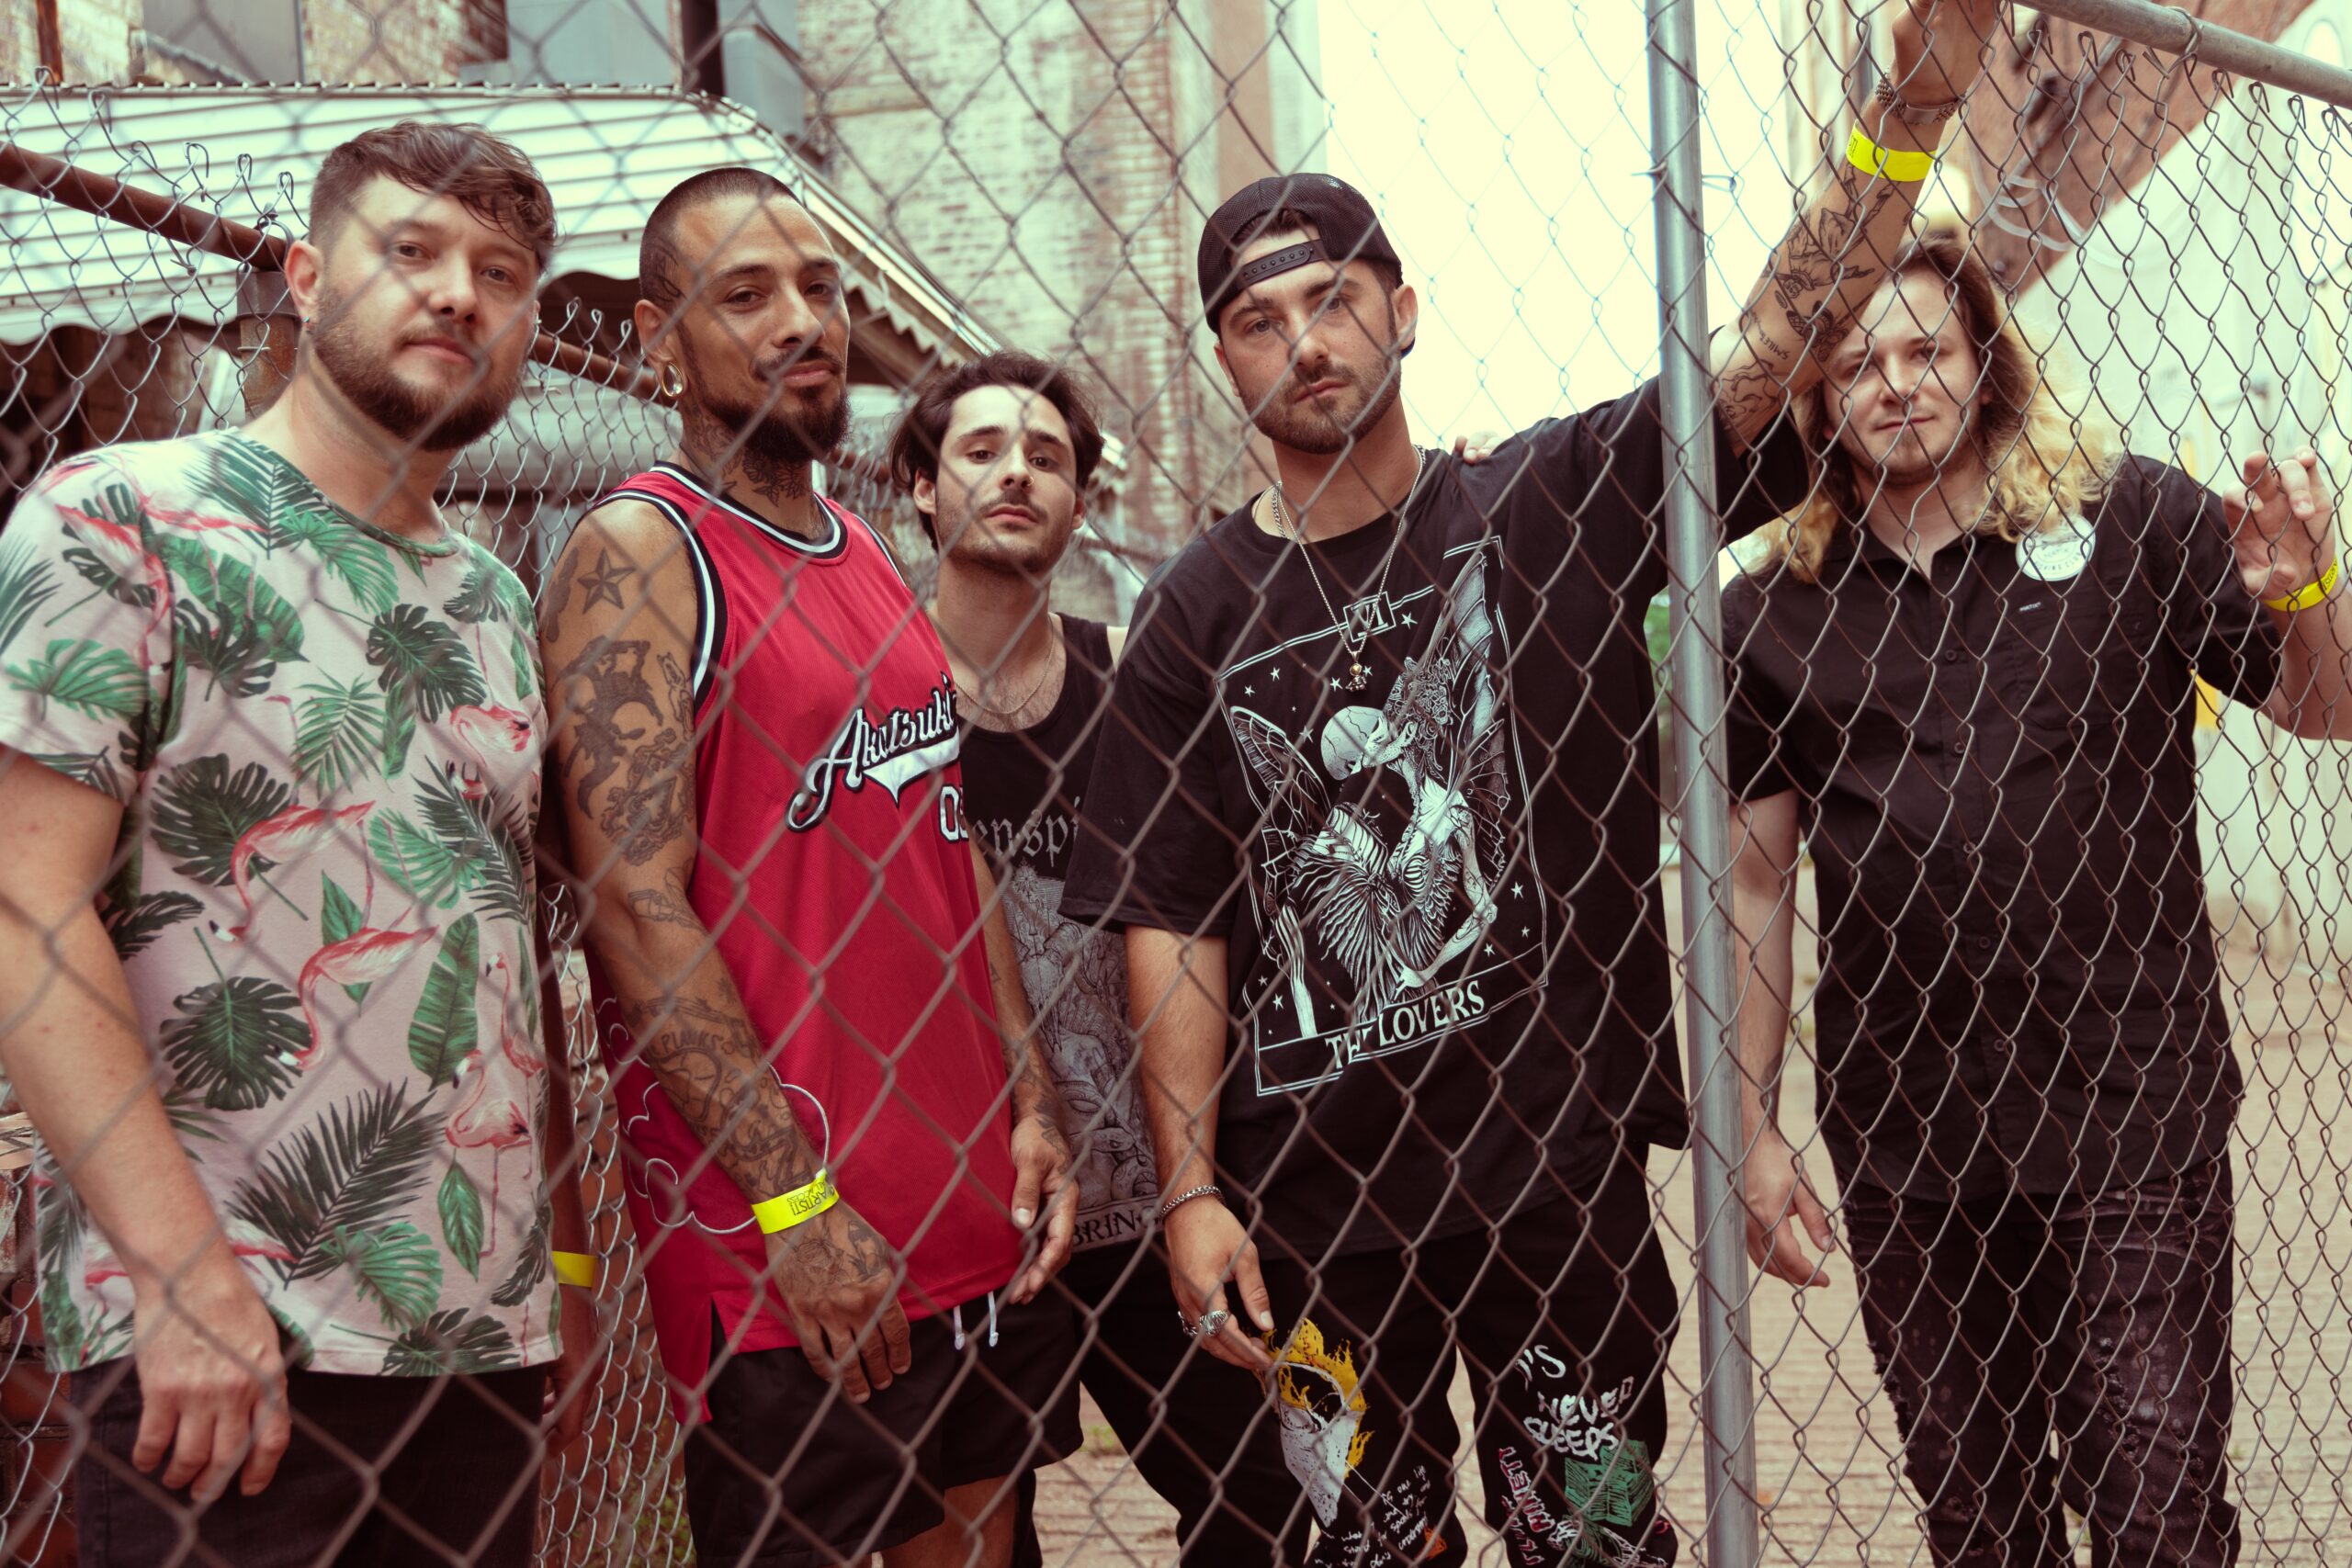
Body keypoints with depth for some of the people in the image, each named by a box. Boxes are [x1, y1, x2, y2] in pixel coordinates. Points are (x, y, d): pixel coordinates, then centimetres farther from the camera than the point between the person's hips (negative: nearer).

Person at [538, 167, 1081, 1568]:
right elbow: (636, 906, -16)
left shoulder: (877, 561, 14)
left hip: (975, 1201, 7)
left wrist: (1036, 1110, 9)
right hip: (778, 1238, -7)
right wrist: (796, 1203, -18)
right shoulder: (637, 553, -10)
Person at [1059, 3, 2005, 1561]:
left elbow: (1776, 348, -7)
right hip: (1307, 1190, 0)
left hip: (1556, 1159, 0)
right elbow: (1169, 922, 0)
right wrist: (1189, 1194, -5)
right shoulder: (1195, 611, 1)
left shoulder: (1552, 503, 1)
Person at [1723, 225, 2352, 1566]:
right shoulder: (1777, 614, 1)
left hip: (2132, 1120, -2)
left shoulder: (2134, 522, -3)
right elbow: (1756, 879, 3)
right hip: (1900, 1145, 2)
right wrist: (1754, 1129, 2)